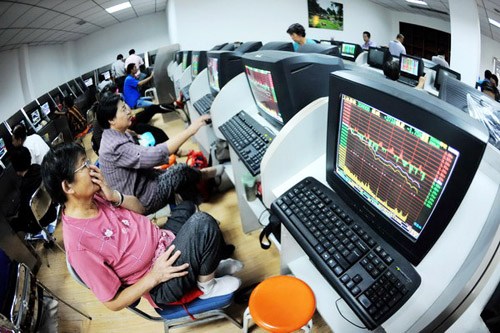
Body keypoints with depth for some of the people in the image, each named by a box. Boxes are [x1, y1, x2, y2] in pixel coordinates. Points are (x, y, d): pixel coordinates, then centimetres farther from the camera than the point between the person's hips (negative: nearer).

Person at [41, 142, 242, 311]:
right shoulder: (79, 244, -26)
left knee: (186, 207, 25)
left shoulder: (94, 199, -4)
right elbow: (113, 302, -17)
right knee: (203, 223, -30)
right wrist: (154, 276, -22)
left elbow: (139, 208, 6)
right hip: (162, 287, -8)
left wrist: (113, 195, -12)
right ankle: (207, 285, -2)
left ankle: (207, 264, 22)